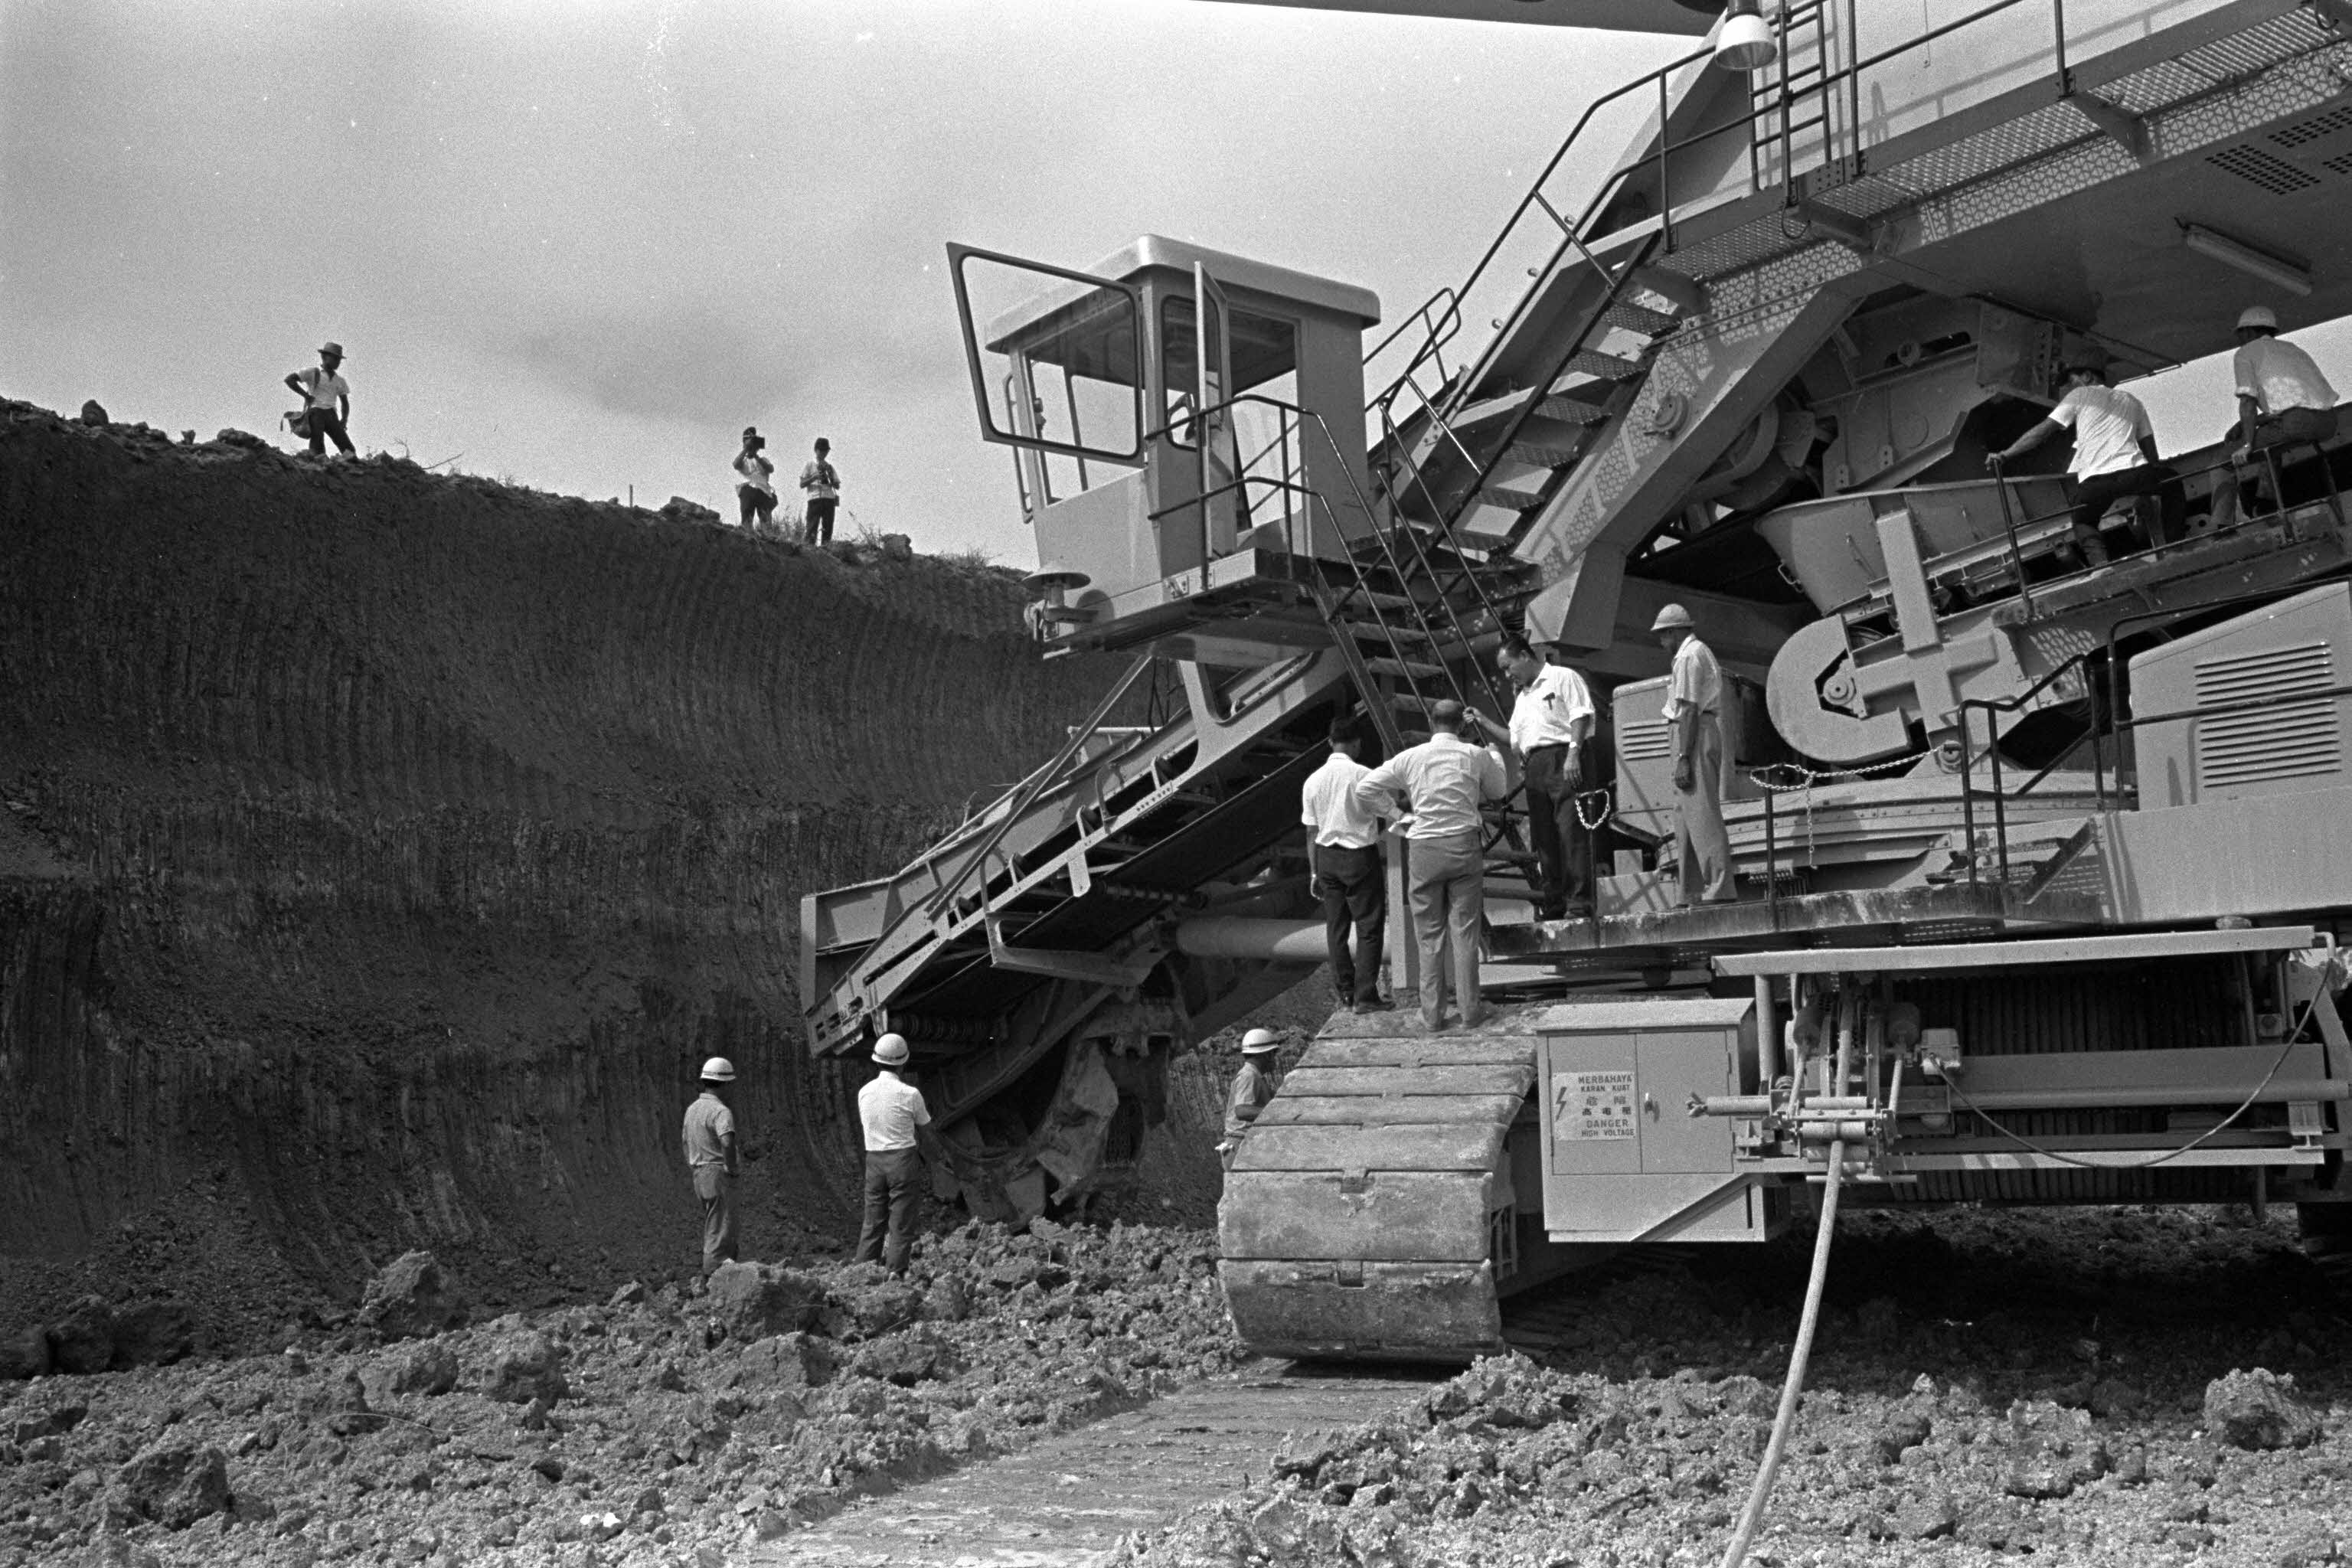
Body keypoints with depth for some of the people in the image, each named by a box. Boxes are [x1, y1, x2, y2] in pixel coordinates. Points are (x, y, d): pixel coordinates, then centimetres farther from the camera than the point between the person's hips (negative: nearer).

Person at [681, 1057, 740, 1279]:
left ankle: (711, 1277, 22)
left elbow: (685, 1140, 25)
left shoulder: (693, 1109, 11)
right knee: (720, 1234, -6)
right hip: (718, 1175, -9)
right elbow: (727, 1142, -35)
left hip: (700, 1175, 9)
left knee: (712, 1230, 17)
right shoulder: (721, 1112, -17)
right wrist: (731, 1167, -19)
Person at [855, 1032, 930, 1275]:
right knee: (901, 1225, 2)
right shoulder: (909, 1094, -11)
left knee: (873, 1222, 11)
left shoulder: (864, 1092, 1)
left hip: (873, 1159, 4)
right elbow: (925, 1123, 7)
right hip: (903, 1159, -4)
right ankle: (895, 1273, 0)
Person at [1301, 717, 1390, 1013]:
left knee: (1336, 929, 11)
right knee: (1369, 927, 2)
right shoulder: (1364, 775, -11)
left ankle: (1345, 996, 14)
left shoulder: (1313, 780, 2)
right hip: (1361, 855, -4)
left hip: (1326, 856, 4)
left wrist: (1314, 872, 11)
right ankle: (1365, 996, -1)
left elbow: (1311, 831, 6)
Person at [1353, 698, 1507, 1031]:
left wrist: (1394, 812, 12)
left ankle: (1432, 1014, 10)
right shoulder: (1476, 755, 0)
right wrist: (1495, 756, 34)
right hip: (1465, 845, -1)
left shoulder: (1409, 758, 2)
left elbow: (1364, 790, 2)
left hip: (1424, 849, 1)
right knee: (1465, 931, 5)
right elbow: (1497, 792, 18)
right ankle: (1470, 1012, 6)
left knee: (1429, 935, 8)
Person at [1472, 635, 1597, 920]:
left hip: (1562, 760, -8)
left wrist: (1573, 753, -18)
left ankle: (1579, 904, -18)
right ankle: (1553, 905, 8)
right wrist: (1484, 722, 21)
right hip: (1534, 767, 8)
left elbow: (1581, 716, -7)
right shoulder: (1522, 698, 28)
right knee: (1544, 839, 4)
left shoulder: (1562, 677, 5)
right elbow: (1514, 739, 28)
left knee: (1572, 832, -14)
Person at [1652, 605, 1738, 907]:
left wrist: (1683, 758, -21)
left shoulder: (1688, 657, -9)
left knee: (1701, 816, -12)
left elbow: (1689, 710, -17)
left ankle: (1720, 890, -15)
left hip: (1694, 735, -11)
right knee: (1688, 817, 12)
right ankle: (1693, 895, 14)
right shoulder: (1702, 652, 24)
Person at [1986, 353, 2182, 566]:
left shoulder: (2080, 396, 19)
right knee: (2172, 482, 32)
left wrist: (2004, 456, 11)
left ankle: (2100, 563, -6)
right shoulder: (2132, 402, 31)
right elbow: (2151, 453, 26)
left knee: (2082, 522, 24)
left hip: (2095, 480, -2)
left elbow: (2043, 431, 11)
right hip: (2134, 472, 3)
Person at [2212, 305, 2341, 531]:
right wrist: (2244, 425, 27)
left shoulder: (2244, 354, 10)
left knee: (2230, 459, 9)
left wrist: (2247, 445, -7)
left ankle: (2221, 526, -3)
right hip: (2328, 422, 7)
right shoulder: (2292, 349, 33)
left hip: (2295, 421, -7)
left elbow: (2248, 400, -4)